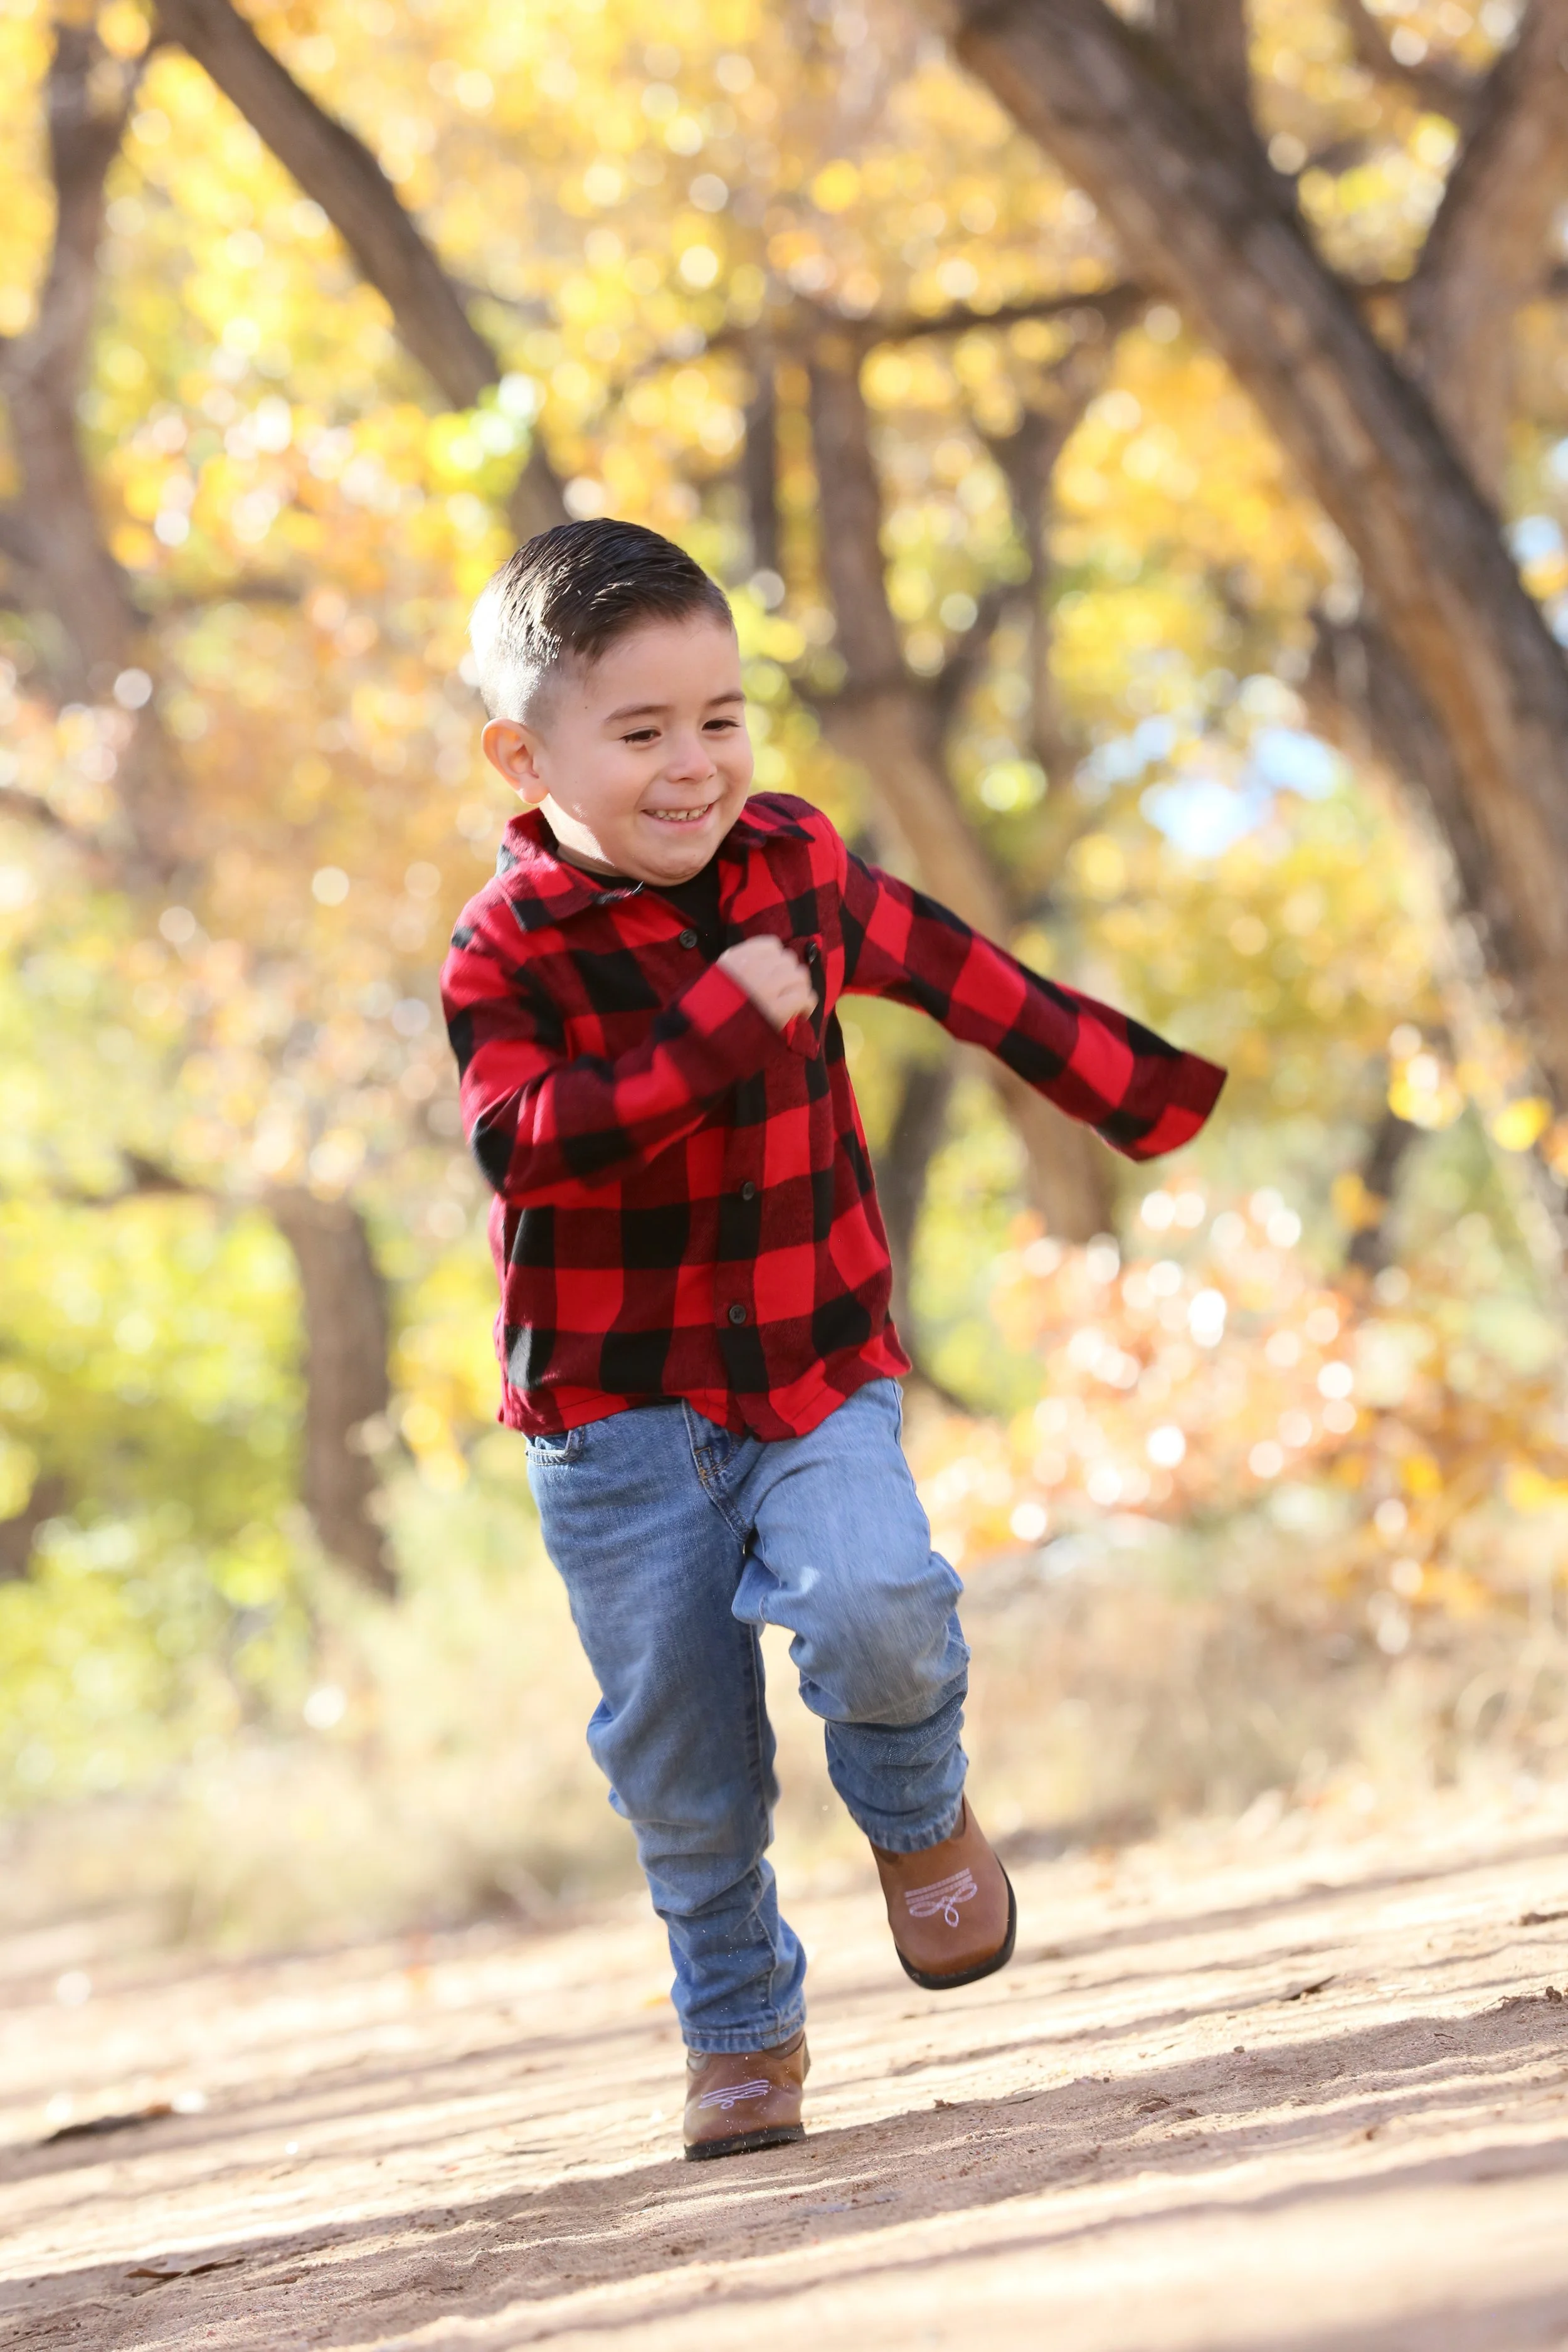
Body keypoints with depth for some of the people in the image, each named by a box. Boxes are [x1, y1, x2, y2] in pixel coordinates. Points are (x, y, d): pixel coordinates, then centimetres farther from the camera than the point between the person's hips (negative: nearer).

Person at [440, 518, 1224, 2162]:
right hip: (613, 1409, -1)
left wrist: (1126, 1086, 26)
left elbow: (949, 970, 18)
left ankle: (918, 1810, 7)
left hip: (814, 1364, 1)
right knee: (674, 1747, 4)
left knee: (874, 1611, -25)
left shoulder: (797, 869, 1)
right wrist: (718, 1026, -31)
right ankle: (739, 2029, 23)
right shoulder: (508, 952, -10)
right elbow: (525, 1143, -25)